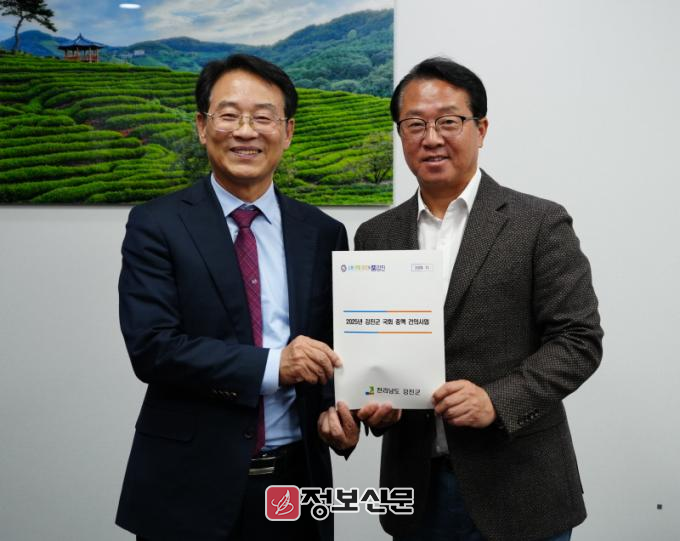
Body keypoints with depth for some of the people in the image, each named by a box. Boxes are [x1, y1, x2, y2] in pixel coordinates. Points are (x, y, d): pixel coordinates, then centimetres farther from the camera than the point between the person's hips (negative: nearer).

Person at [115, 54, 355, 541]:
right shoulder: (156, 224, -5)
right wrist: (271, 365, -22)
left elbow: (333, 348, 8)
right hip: (191, 485, -2)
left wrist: (337, 409, -12)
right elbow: (151, 346, -14)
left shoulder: (324, 233, 3)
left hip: (296, 481, 3)